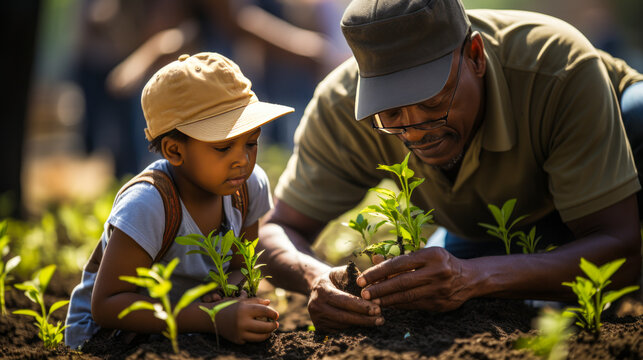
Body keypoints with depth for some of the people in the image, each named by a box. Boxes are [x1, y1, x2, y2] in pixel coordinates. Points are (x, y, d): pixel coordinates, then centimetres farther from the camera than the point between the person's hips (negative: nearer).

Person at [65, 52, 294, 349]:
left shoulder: (252, 185, -9)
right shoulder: (147, 207, -29)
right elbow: (106, 307, -32)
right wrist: (214, 318, -39)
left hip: (182, 334, 7)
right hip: (108, 335, -7)